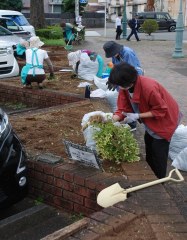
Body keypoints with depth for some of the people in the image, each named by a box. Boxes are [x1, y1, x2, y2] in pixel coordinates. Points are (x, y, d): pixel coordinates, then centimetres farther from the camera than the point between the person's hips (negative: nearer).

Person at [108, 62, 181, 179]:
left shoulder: (149, 88, -40)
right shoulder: (125, 87, -18)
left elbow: (161, 111, -30)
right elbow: (123, 109, -13)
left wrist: (137, 116, -33)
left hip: (165, 118, -8)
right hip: (151, 120, 8)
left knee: (158, 152, -1)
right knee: (149, 152, 21)